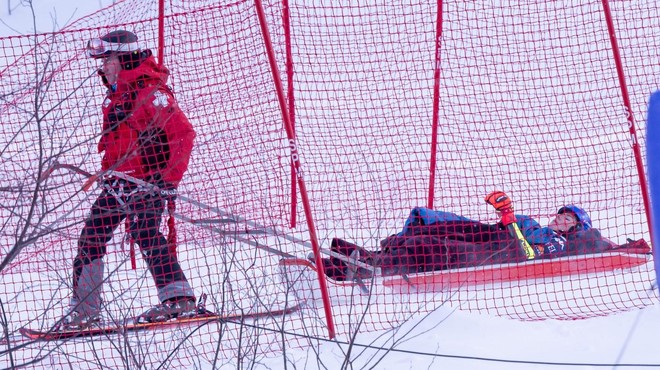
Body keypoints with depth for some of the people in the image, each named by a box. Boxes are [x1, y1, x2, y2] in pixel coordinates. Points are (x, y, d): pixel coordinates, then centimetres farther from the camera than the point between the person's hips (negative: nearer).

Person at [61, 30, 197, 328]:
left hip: (147, 183, -9)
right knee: (91, 237, 8)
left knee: (145, 234, -24)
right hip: (117, 183, 9)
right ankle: (83, 310, 15)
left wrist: (169, 181, -22)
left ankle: (178, 298, -27)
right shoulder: (116, 96, 15)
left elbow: (184, 134, -19)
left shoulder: (151, 93, -14)